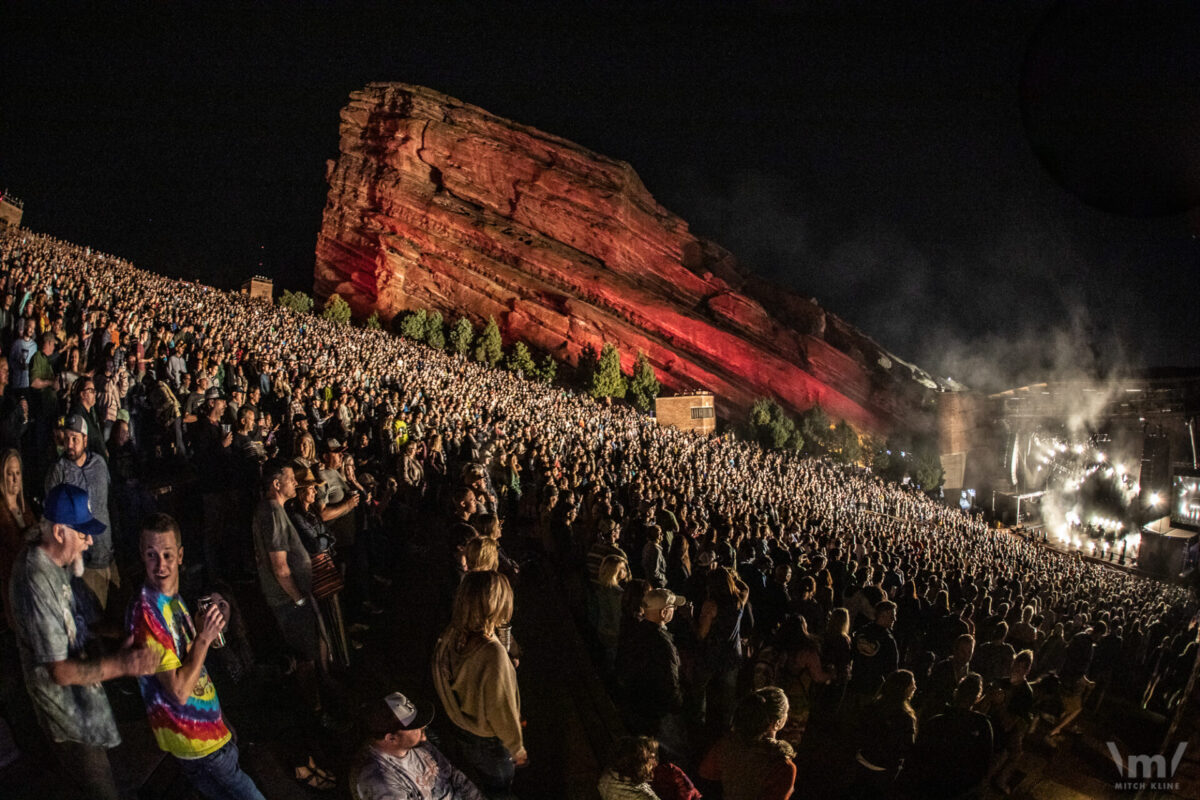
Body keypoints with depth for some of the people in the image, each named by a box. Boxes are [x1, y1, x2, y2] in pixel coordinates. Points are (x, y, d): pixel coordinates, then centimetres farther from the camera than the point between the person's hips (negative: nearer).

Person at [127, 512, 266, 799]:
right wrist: (204, 638, -21)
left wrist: (211, 629, 4)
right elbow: (178, 691, -24)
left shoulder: (173, 599, 5)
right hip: (195, 742, -9)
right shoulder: (146, 612, -24)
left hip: (209, 725, 9)